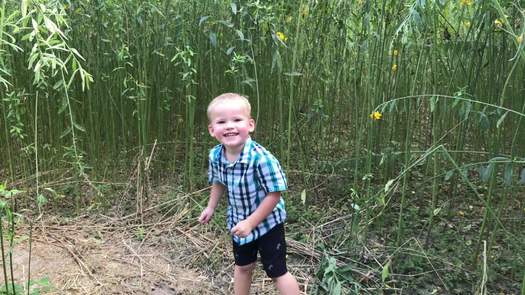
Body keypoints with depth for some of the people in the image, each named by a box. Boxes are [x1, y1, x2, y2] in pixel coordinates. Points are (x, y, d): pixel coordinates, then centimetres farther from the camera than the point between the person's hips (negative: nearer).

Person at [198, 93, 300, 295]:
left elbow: (274, 194, -27)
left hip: (267, 222, -6)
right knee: (242, 266, 26)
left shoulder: (261, 158, -34)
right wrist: (211, 207, 7)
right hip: (239, 222, 6)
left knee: (277, 272, 7)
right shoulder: (215, 156, -14)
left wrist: (251, 222, -25)